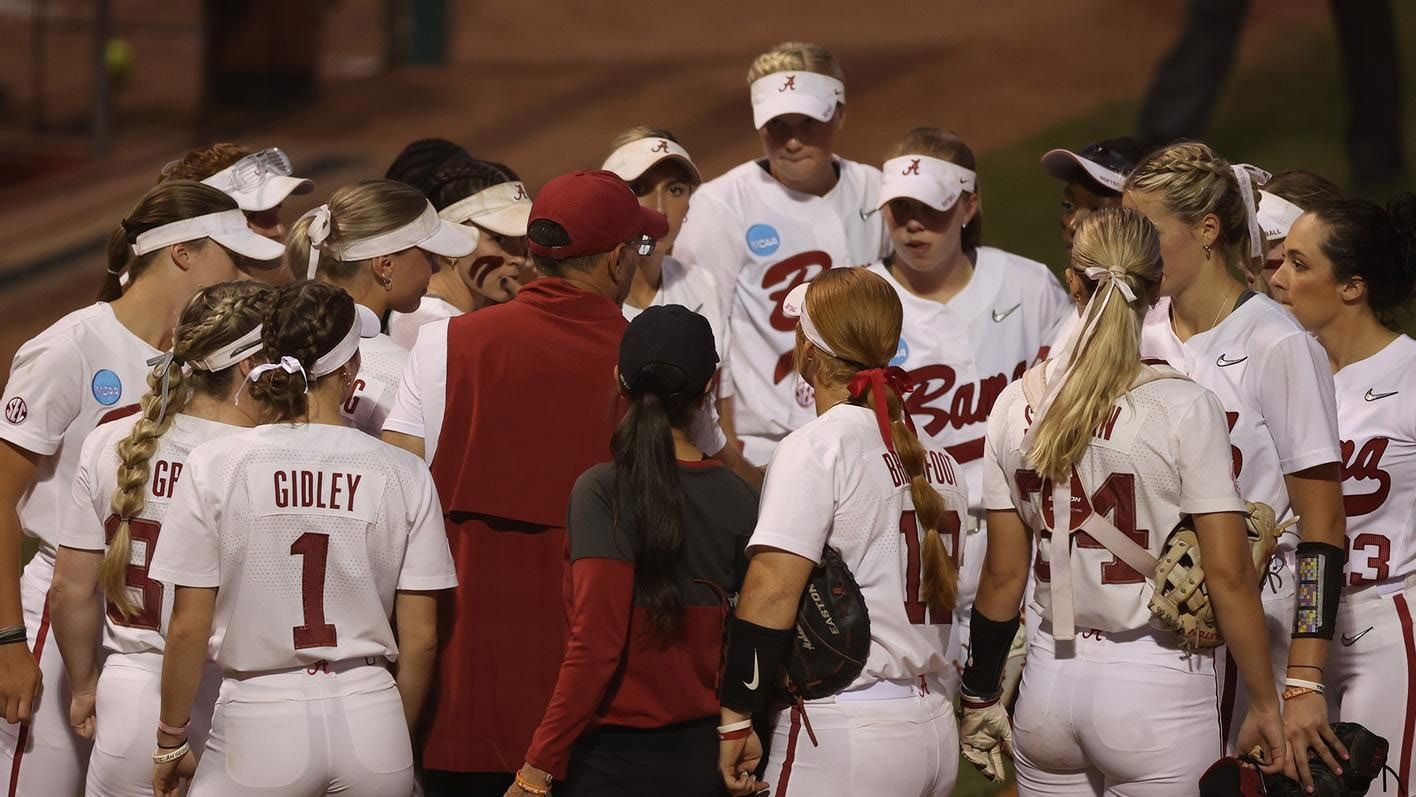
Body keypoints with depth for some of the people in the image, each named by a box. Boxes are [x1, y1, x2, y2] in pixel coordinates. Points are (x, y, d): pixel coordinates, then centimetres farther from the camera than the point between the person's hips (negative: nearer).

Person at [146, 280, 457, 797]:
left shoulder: (215, 467, -5)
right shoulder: (403, 475, 0)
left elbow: (188, 626, -4)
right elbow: (420, 637, 2)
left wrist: (171, 738, 8)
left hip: (260, 720, -2)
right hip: (372, 716, 2)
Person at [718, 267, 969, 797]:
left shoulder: (815, 449, -10)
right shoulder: (938, 461, 14)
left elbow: (771, 590, -18)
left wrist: (736, 718, -15)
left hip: (846, 731, -8)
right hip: (935, 731, 8)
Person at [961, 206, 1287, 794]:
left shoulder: (1018, 406, 2)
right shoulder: (1185, 409, -9)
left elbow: (1003, 573, 6)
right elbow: (1229, 575, -11)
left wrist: (979, 699, 17)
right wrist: (1264, 703, -2)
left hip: (1051, 680, 4)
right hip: (1158, 681, -4)